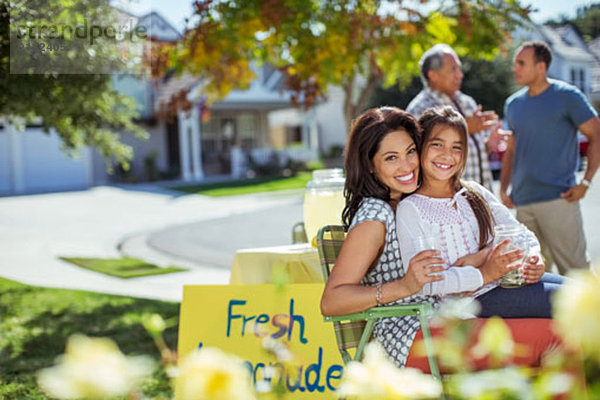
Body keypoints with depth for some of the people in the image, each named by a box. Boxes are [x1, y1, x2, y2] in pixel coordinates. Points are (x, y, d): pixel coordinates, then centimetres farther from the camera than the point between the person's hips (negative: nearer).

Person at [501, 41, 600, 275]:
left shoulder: (567, 96, -2)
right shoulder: (513, 104, 14)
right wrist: (503, 189, 9)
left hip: (558, 199, -6)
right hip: (522, 202, 6)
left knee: (574, 270, -6)